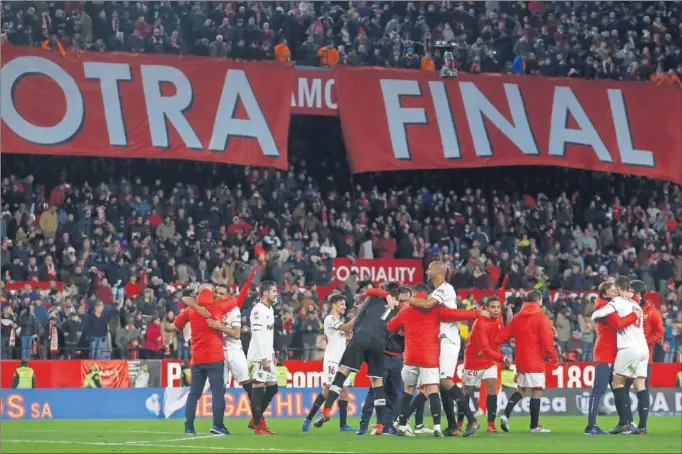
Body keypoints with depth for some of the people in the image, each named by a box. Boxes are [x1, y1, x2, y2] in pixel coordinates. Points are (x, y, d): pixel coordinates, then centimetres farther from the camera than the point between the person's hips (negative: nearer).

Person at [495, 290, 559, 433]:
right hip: (535, 362, -7)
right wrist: (554, 358, -3)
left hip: (520, 361, 7)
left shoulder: (517, 317, 9)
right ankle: (534, 426, -1)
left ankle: (506, 414, 2)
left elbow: (503, 335, 7)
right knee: (537, 391, -2)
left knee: (522, 389, 19)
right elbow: (547, 341, -14)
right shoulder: (542, 318, -9)